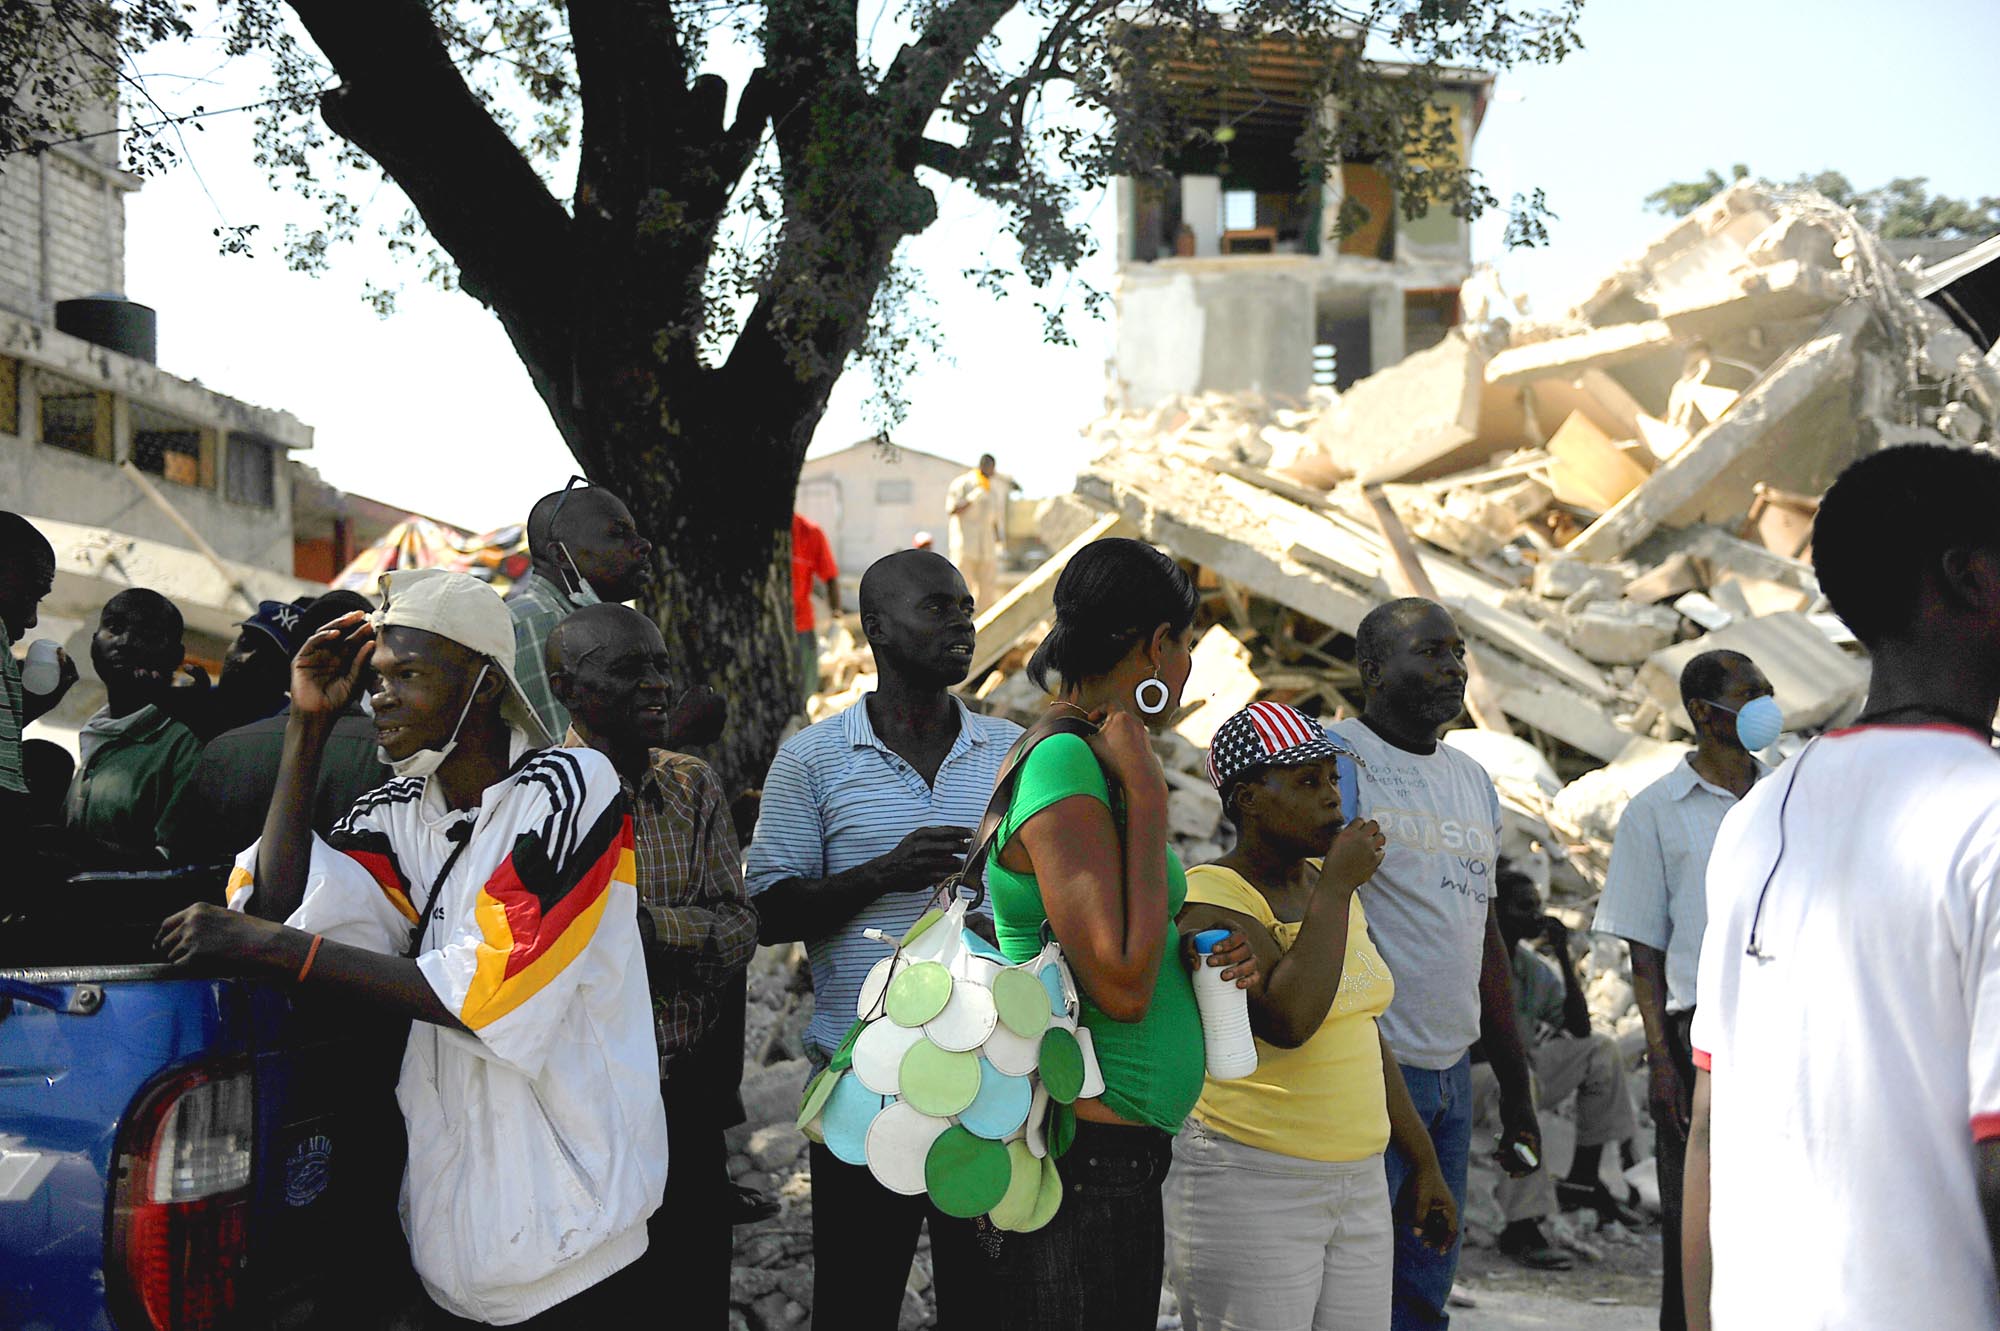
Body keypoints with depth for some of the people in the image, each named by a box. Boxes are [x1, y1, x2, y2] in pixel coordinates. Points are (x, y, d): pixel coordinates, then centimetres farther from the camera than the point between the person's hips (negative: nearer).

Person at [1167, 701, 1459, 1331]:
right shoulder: (1212, 898, -13)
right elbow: (1288, 1020, -29)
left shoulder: (1327, 885, 12)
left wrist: (1425, 1163, 21)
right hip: (1247, 1189, -7)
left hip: (1358, 1187, 7)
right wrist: (1337, 885, -19)